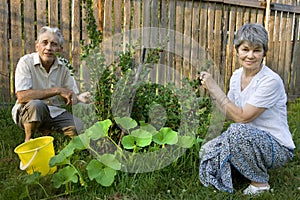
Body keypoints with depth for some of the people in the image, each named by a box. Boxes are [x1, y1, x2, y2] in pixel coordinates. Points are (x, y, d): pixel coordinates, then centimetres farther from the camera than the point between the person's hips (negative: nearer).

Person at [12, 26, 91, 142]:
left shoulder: (62, 68, -1)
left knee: (80, 127, -17)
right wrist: (57, 90, -27)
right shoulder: (26, 62, -14)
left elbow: (71, 95, 3)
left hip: (54, 112, 4)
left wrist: (78, 98, -22)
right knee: (36, 105, -37)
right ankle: (28, 141, -7)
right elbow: (22, 96, -26)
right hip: (26, 112, -4)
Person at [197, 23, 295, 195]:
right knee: (206, 151, -9)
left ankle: (260, 182, -9)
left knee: (239, 131, -35)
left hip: (278, 148, -6)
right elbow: (228, 114, 5)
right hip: (246, 139, 7)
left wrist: (215, 88, -22)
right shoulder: (236, 76, 1)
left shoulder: (271, 81, -22)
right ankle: (249, 167, 16)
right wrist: (210, 89, -5)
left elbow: (241, 117, -25)